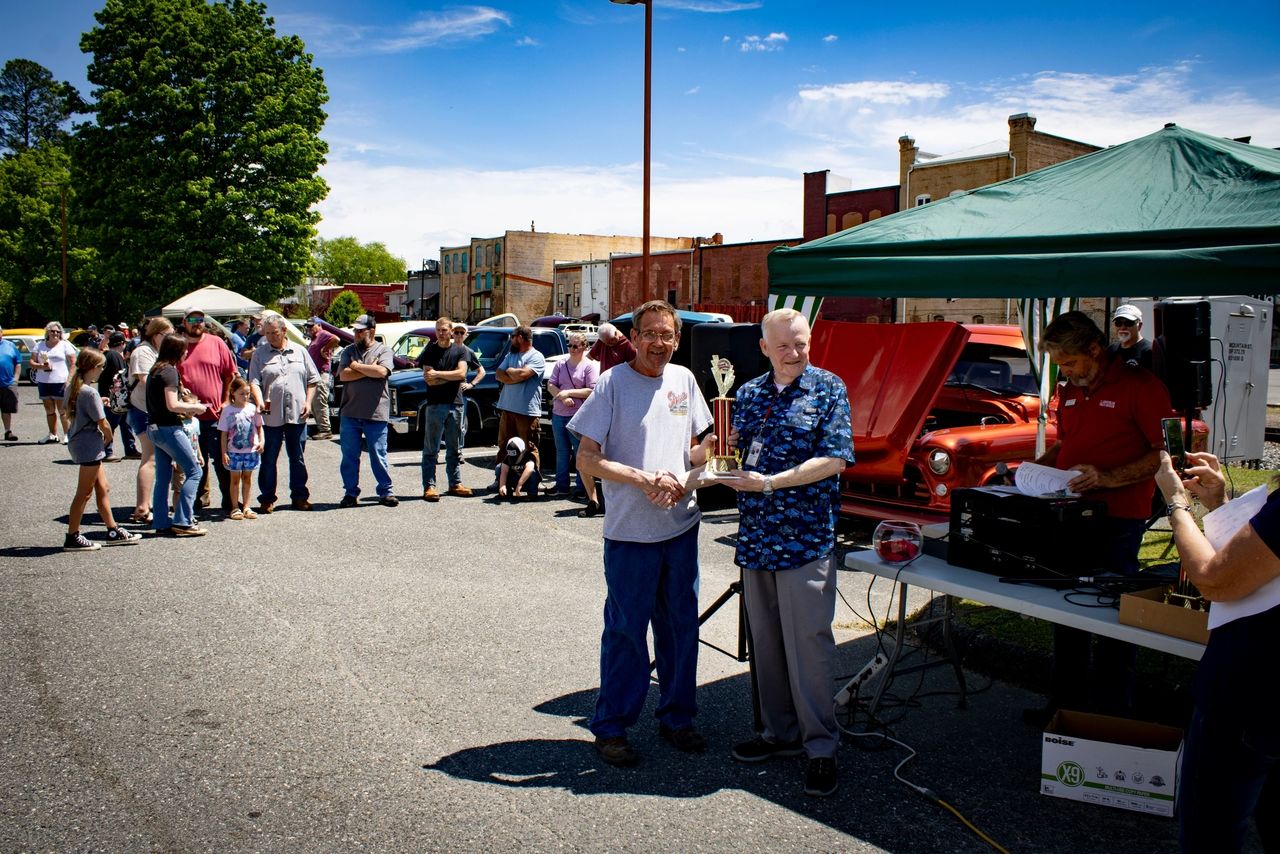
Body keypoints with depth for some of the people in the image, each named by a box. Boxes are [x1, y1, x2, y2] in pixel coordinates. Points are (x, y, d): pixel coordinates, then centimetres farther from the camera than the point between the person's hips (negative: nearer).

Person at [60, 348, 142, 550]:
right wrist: (108, 438, 1)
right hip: (89, 444, -10)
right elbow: (103, 423, -19)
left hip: (77, 441, 10)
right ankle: (72, 538, 6)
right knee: (84, 493, -1)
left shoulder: (72, 387, 7)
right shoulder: (90, 392, -20)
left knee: (103, 488, 15)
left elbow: (68, 411, 21)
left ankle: (113, 531, 21)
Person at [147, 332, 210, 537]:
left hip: (154, 428, 10)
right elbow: (172, 405, -20)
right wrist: (194, 407, -6)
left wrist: (186, 408, 13)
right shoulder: (170, 371, -14)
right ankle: (183, 522, -6)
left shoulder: (155, 370, 14)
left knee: (163, 478, 11)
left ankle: (161, 523, 13)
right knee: (193, 472, -3)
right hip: (168, 428, -10)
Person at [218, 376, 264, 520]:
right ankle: (235, 508, 13)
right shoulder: (227, 410, -5)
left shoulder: (253, 408, 1)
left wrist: (261, 441, -5)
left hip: (251, 450, 2)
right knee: (235, 479, 6)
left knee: (247, 478, 10)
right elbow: (224, 433, -3)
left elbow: (259, 427, 11)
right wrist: (224, 452, -6)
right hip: (234, 451, -2)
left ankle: (246, 507, 18)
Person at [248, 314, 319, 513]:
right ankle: (267, 499, 13)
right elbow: (254, 381, -4)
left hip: (297, 414, 1)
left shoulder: (299, 351, 10)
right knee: (268, 459, 4)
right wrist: (260, 401, -21)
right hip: (271, 415, -1)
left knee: (297, 458, 9)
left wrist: (308, 402, 1)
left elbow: (312, 379, 12)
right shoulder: (260, 354, 5)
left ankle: (300, 496, 18)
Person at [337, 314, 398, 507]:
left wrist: (357, 366, -6)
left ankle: (385, 492, 11)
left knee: (378, 455, 1)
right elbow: (343, 375, -4)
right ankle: (350, 493, 16)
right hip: (350, 412, 3)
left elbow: (382, 371, -16)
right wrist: (369, 369, -9)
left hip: (375, 414, -3)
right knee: (349, 455, 7)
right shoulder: (349, 351, 11)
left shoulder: (383, 350, 3)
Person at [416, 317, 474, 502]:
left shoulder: (460, 351, 8)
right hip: (435, 404, -2)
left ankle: (455, 483, 18)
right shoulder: (430, 351, 4)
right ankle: (429, 486, -3)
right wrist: (452, 377, -6)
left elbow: (462, 373, -8)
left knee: (455, 448, 10)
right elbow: (429, 380, -7)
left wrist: (438, 373, -11)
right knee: (431, 449, -3)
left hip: (455, 404, 2)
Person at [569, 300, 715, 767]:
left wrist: (680, 478, -6)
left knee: (681, 624, 13)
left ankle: (676, 716, 28)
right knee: (625, 630, 3)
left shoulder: (683, 379, 7)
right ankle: (611, 727, 17)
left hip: (682, 525, 5)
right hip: (630, 532, -5)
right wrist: (642, 477, -19)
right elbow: (586, 459, -10)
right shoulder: (612, 383, -7)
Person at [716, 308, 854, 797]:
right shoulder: (750, 394, 11)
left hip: (806, 538, -5)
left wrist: (768, 483, -17)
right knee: (765, 642, 13)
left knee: (808, 642, -2)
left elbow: (835, 460, -12)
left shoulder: (827, 389, -4)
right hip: (756, 537, 5)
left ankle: (821, 747, 10)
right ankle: (780, 733, 27)